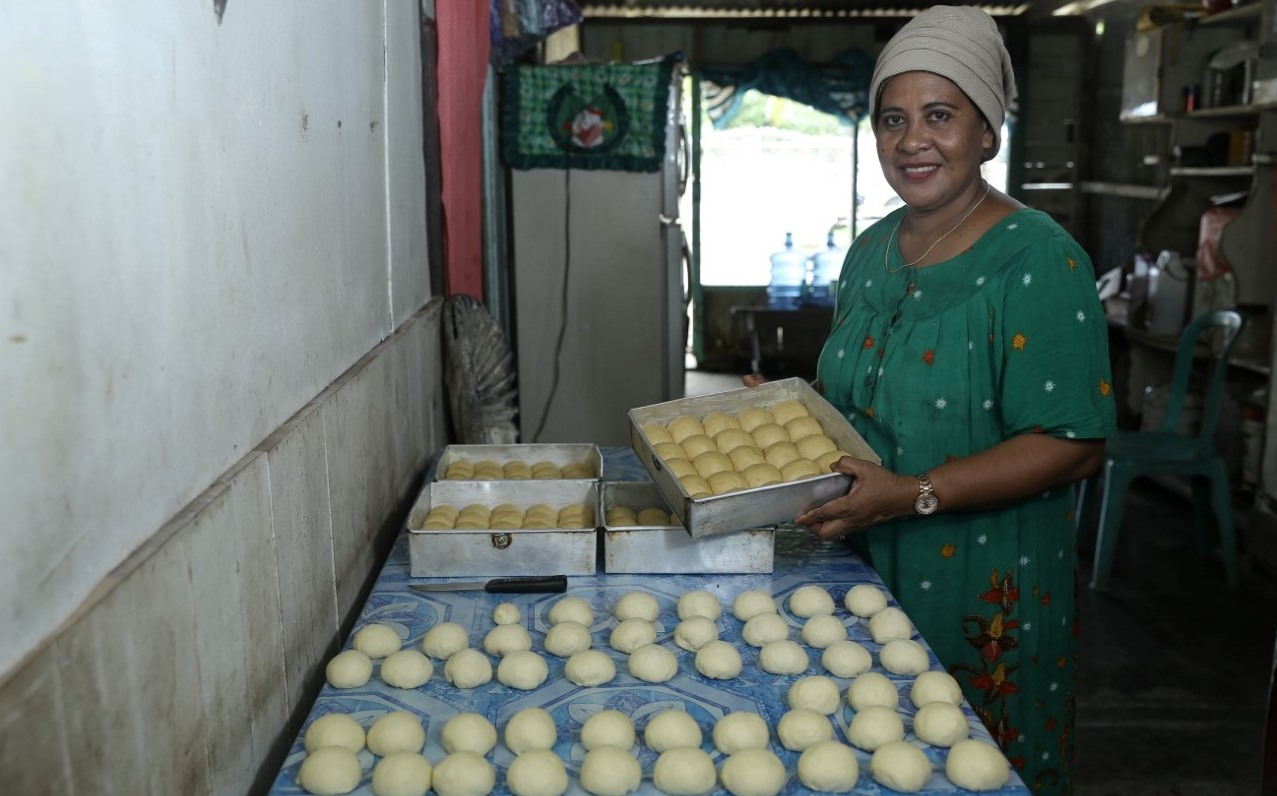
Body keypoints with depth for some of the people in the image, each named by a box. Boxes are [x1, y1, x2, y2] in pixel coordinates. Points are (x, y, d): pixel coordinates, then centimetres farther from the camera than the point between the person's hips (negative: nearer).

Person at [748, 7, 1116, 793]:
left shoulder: (1039, 260, -16)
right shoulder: (870, 251, 7)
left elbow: (1074, 443, -20)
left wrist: (914, 494, -27)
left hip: (985, 584, -6)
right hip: (863, 566, 6)